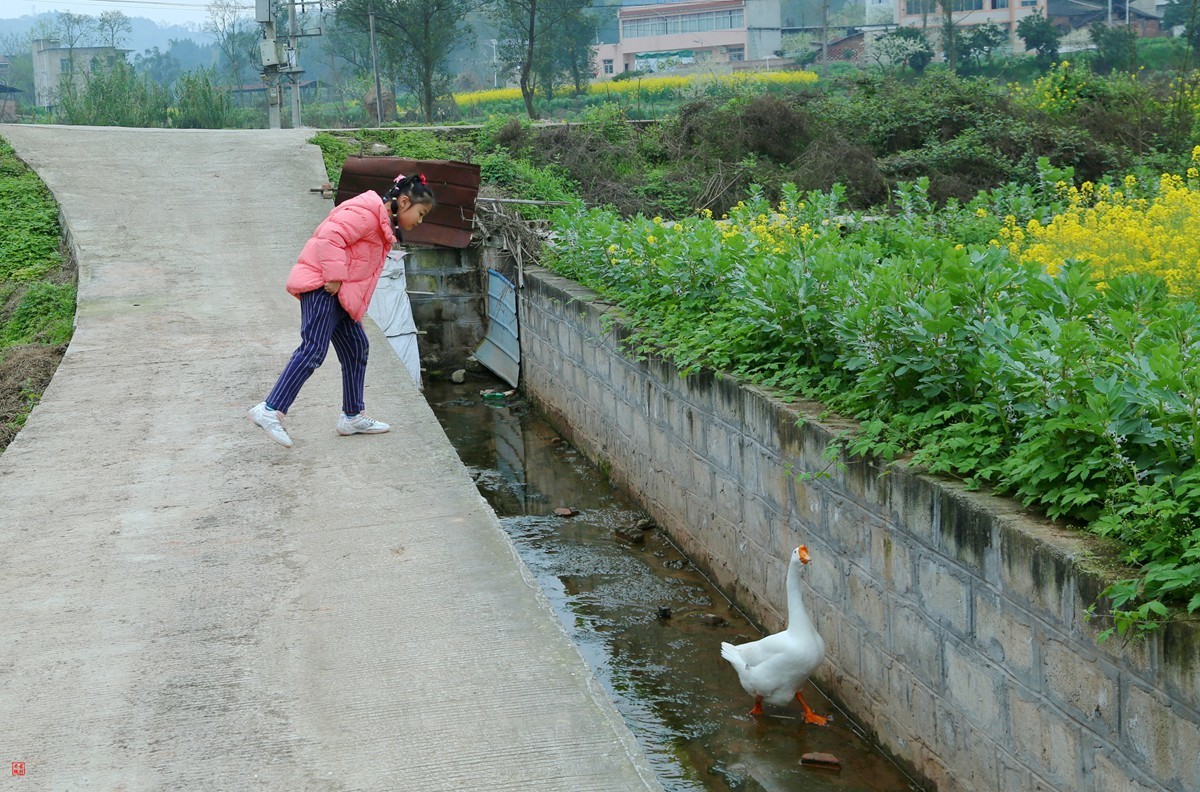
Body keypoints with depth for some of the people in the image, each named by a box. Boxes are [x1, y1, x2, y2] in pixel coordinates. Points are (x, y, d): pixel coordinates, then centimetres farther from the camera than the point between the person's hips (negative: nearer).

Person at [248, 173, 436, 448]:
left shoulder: (383, 226, 20)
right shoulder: (365, 213, -15)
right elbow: (330, 239, -25)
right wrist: (334, 277, -22)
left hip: (338, 292, 11)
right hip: (322, 287, -11)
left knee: (355, 348, 13)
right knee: (313, 350, -17)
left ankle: (352, 417, 23)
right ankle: (270, 410, -19)